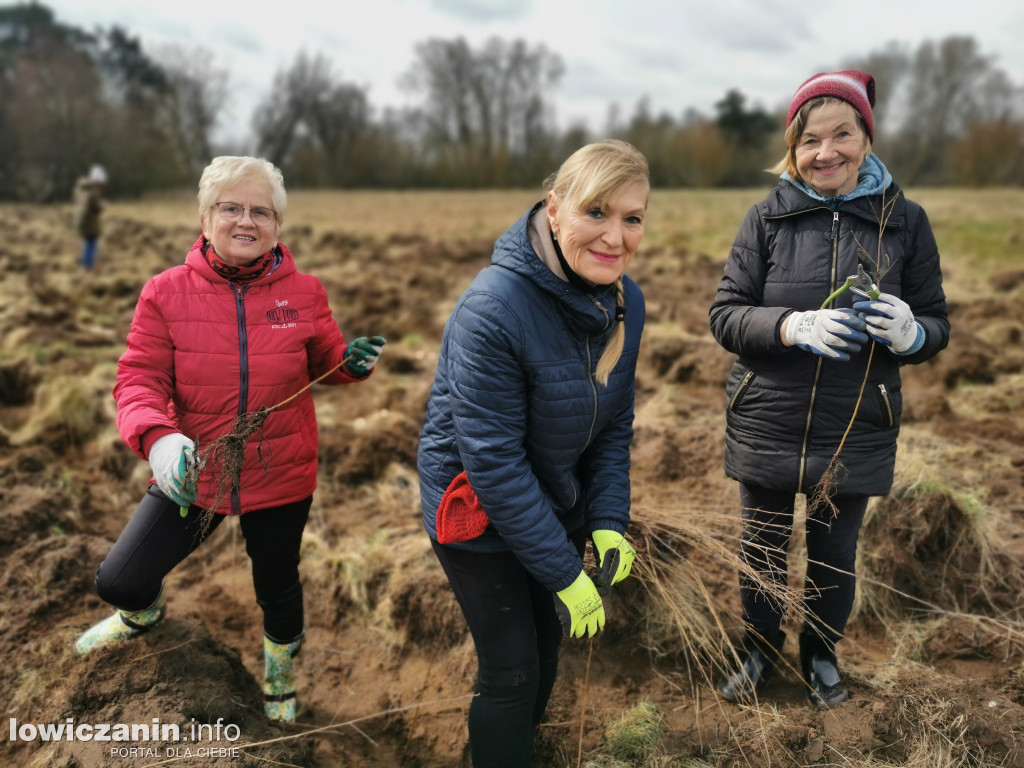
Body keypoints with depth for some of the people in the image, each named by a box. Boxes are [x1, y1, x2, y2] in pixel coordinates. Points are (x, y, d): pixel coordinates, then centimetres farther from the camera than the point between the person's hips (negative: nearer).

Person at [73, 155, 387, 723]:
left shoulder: (303, 292, -6)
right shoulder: (166, 293, -10)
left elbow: (325, 362, 6)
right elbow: (140, 379, -11)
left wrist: (353, 361, -18)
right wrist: (157, 438, -30)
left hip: (282, 477, 1)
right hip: (193, 474, 0)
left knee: (278, 587, 18)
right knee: (119, 580, 0)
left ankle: (279, 671, 54)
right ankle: (144, 612, 43)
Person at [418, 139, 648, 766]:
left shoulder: (627, 302, -9)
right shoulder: (493, 310, -31)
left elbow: (614, 424, 1)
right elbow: (494, 460, -29)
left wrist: (610, 522, -9)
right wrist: (565, 573, -23)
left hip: (558, 502, 7)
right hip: (478, 507, -6)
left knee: (547, 646, 21)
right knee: (511, 669, 3)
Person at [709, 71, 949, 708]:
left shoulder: (905, 220, -3)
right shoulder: (769, 217, -4)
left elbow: (937, 324, 2)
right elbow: (725, 315, -7)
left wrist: (910, 333, -22)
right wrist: (793, 326, -25)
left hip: (855, 434, 0)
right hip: (767, 426, 0)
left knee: (835, 556, 17)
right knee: (763, 550, 16)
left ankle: (822, 655, 44)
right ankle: (759, 650, 42)